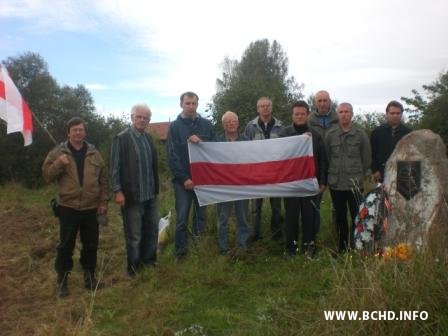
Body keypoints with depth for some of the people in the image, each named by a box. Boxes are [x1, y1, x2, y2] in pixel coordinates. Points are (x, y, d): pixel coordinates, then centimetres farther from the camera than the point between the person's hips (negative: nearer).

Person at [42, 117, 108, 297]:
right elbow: (47, 175, -2)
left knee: (91, 244, 11)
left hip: (91, 208, 2)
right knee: (66, 245, 5)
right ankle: (62, 280, 22)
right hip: (68, 207, -2)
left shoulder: (94, 154, 7)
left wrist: (103, 202, 3)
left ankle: (89, 276, 28)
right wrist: (59, 164, -19)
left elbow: (103, 180, 8)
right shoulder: (58, 152, 2)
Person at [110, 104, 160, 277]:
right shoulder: (121, 138, -10)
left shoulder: (148, 137, 8)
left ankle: (149, 261, 35)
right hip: (132, 195, -6)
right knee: (134, 235, 7)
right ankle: (134, 268, 25)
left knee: (152, 230, 17)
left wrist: (156, 187, 11)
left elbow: (153, 164, 11)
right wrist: (117, 191, -15)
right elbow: (115, 166, -12)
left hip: (150, 194, 6)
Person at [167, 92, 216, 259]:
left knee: (201, 213, 10)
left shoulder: (206, 124, 6)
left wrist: (201, 142, -15)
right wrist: (184, 178, -11)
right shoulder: (174, 126, 1)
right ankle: (180, 250, 11)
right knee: (182, 216, 0)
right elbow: (172, 155, -3)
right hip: (183, 179, -2)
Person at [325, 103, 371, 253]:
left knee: (357, 217, 3)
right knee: (340, 217, 12)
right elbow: (325, 157, 8)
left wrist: (359, 175, 7)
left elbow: (367, 159, 5)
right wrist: (332, 174, 9)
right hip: (336, 184, 2)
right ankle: (342, 246, 26)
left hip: (355, 184, -2)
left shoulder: (361, 134, -1)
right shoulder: (330, 134, 3)